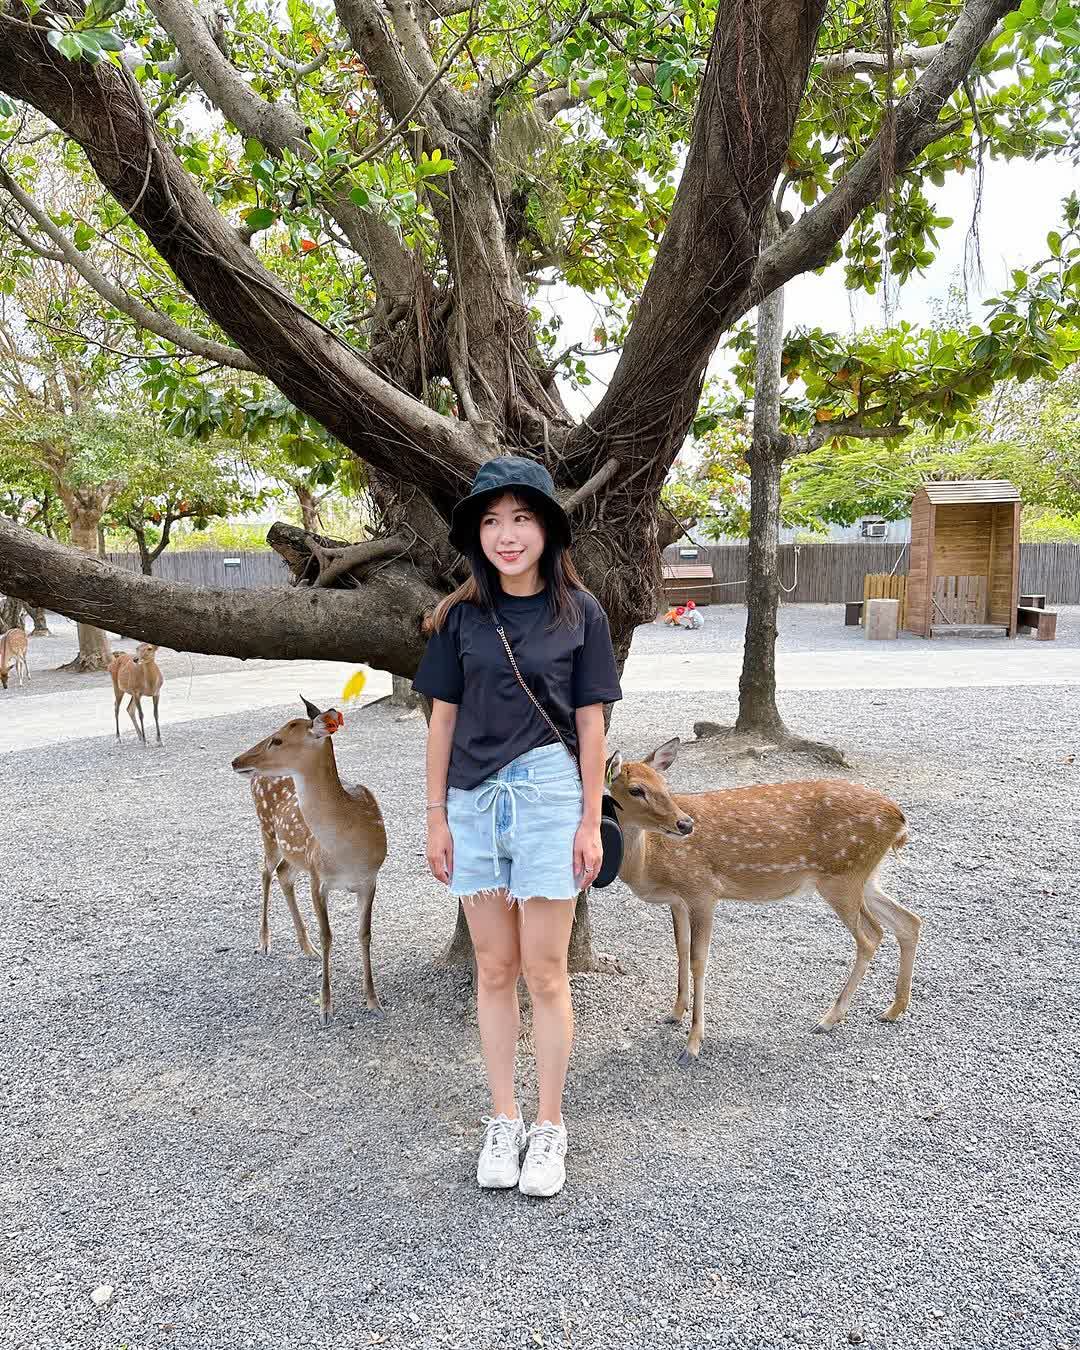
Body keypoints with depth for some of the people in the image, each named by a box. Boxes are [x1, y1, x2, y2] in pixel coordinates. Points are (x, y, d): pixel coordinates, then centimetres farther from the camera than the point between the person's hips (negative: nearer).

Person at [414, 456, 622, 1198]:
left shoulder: (580, 612, -3)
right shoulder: (462, 615, 2)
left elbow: (590, 722, 0)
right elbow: (443, 720, 5)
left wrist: (591, 822, -1)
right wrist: (437, 818, 4)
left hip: (549, 799, -2)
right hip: (474, 803, 2)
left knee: (545, 973, 6)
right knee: (495, 971, 12)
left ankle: (550, 1128, 24)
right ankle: (503, 1121, 29)